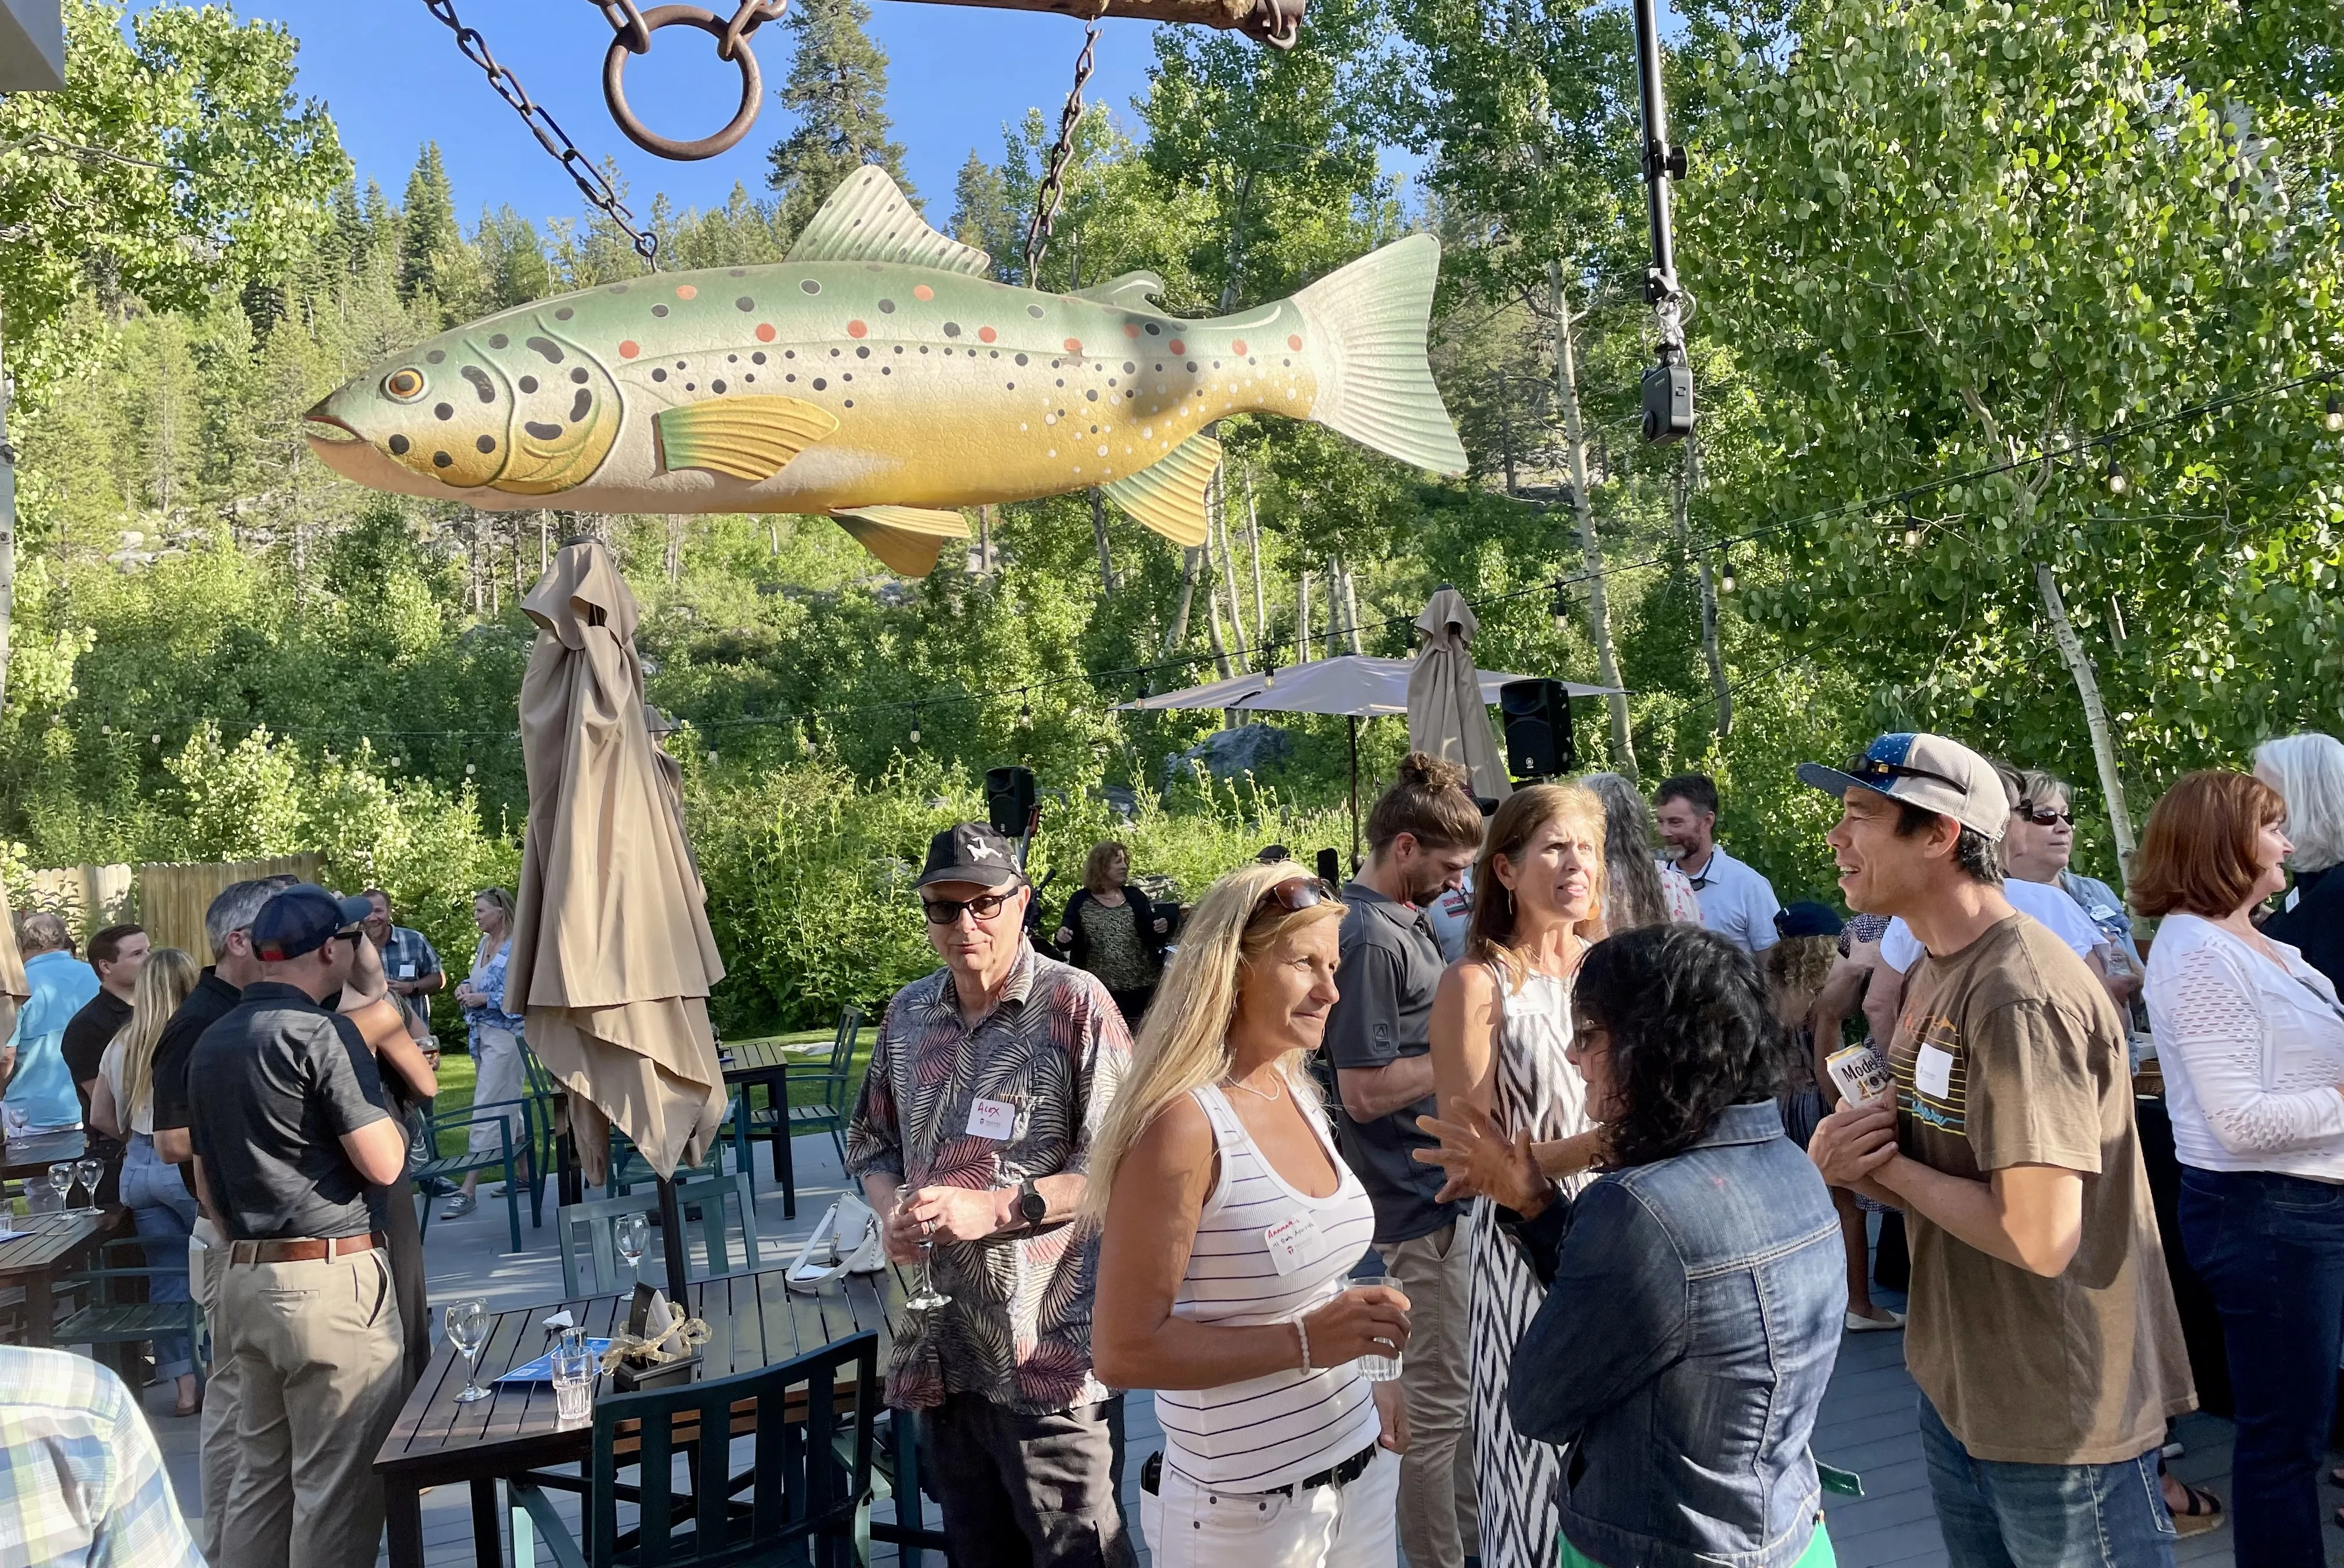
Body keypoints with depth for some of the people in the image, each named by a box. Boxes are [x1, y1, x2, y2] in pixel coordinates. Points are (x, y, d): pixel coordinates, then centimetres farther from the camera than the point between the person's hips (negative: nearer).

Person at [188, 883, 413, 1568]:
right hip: (330, 1279, -8)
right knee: (338, 1485, 0)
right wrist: (391, 1120, 3)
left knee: (260, 1472, 16)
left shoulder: (211, 1043, 13)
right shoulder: (321, 1032, -13)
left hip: (245, 1279, 8)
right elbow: (383, 1164, -16)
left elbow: (206, 1181, 19)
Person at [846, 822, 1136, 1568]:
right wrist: (892, 1208, -2)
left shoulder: (1076, 1005, -9)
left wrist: (996, 1209, -20)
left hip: (1046, 1351, -6)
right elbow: (872, 1141, 19)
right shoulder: (909, 1015, 10)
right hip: (939, 1348, 6)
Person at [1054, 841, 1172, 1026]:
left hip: (1138, 989, 2)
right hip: (1096, 990, -1)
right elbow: (1067, 942, 3)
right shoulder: (1080, 900, 3)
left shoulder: (1136, 896, 8)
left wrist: (1161, 930, -9)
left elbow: (1153, 938, 12)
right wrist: (1062, 938, -19)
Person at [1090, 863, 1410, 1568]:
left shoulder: (1298, 1094, 2)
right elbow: (1124, 1351, -20)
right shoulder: (1183, 1124, -21)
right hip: (1248, 1507, -7)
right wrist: (1305, 1343, -23)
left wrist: (1369, 1375, 7)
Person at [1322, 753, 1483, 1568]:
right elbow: (1365, 1091, -24)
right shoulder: (1371, 939, -21)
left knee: (1457, 1383, 21)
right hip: (1418, 1201, -10)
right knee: (1437, 1396, 2)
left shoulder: (1406, 918, 9)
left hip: (1444, 1186, 10)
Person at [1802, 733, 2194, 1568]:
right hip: (1958, 1388, 9)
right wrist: (1848, 1162, -8)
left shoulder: (2018, 996, -24)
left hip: (2058, 1417, -9)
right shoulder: (1933, 973, 6)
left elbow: (2040, 1238, -30)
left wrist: (1885, 1165, -17)